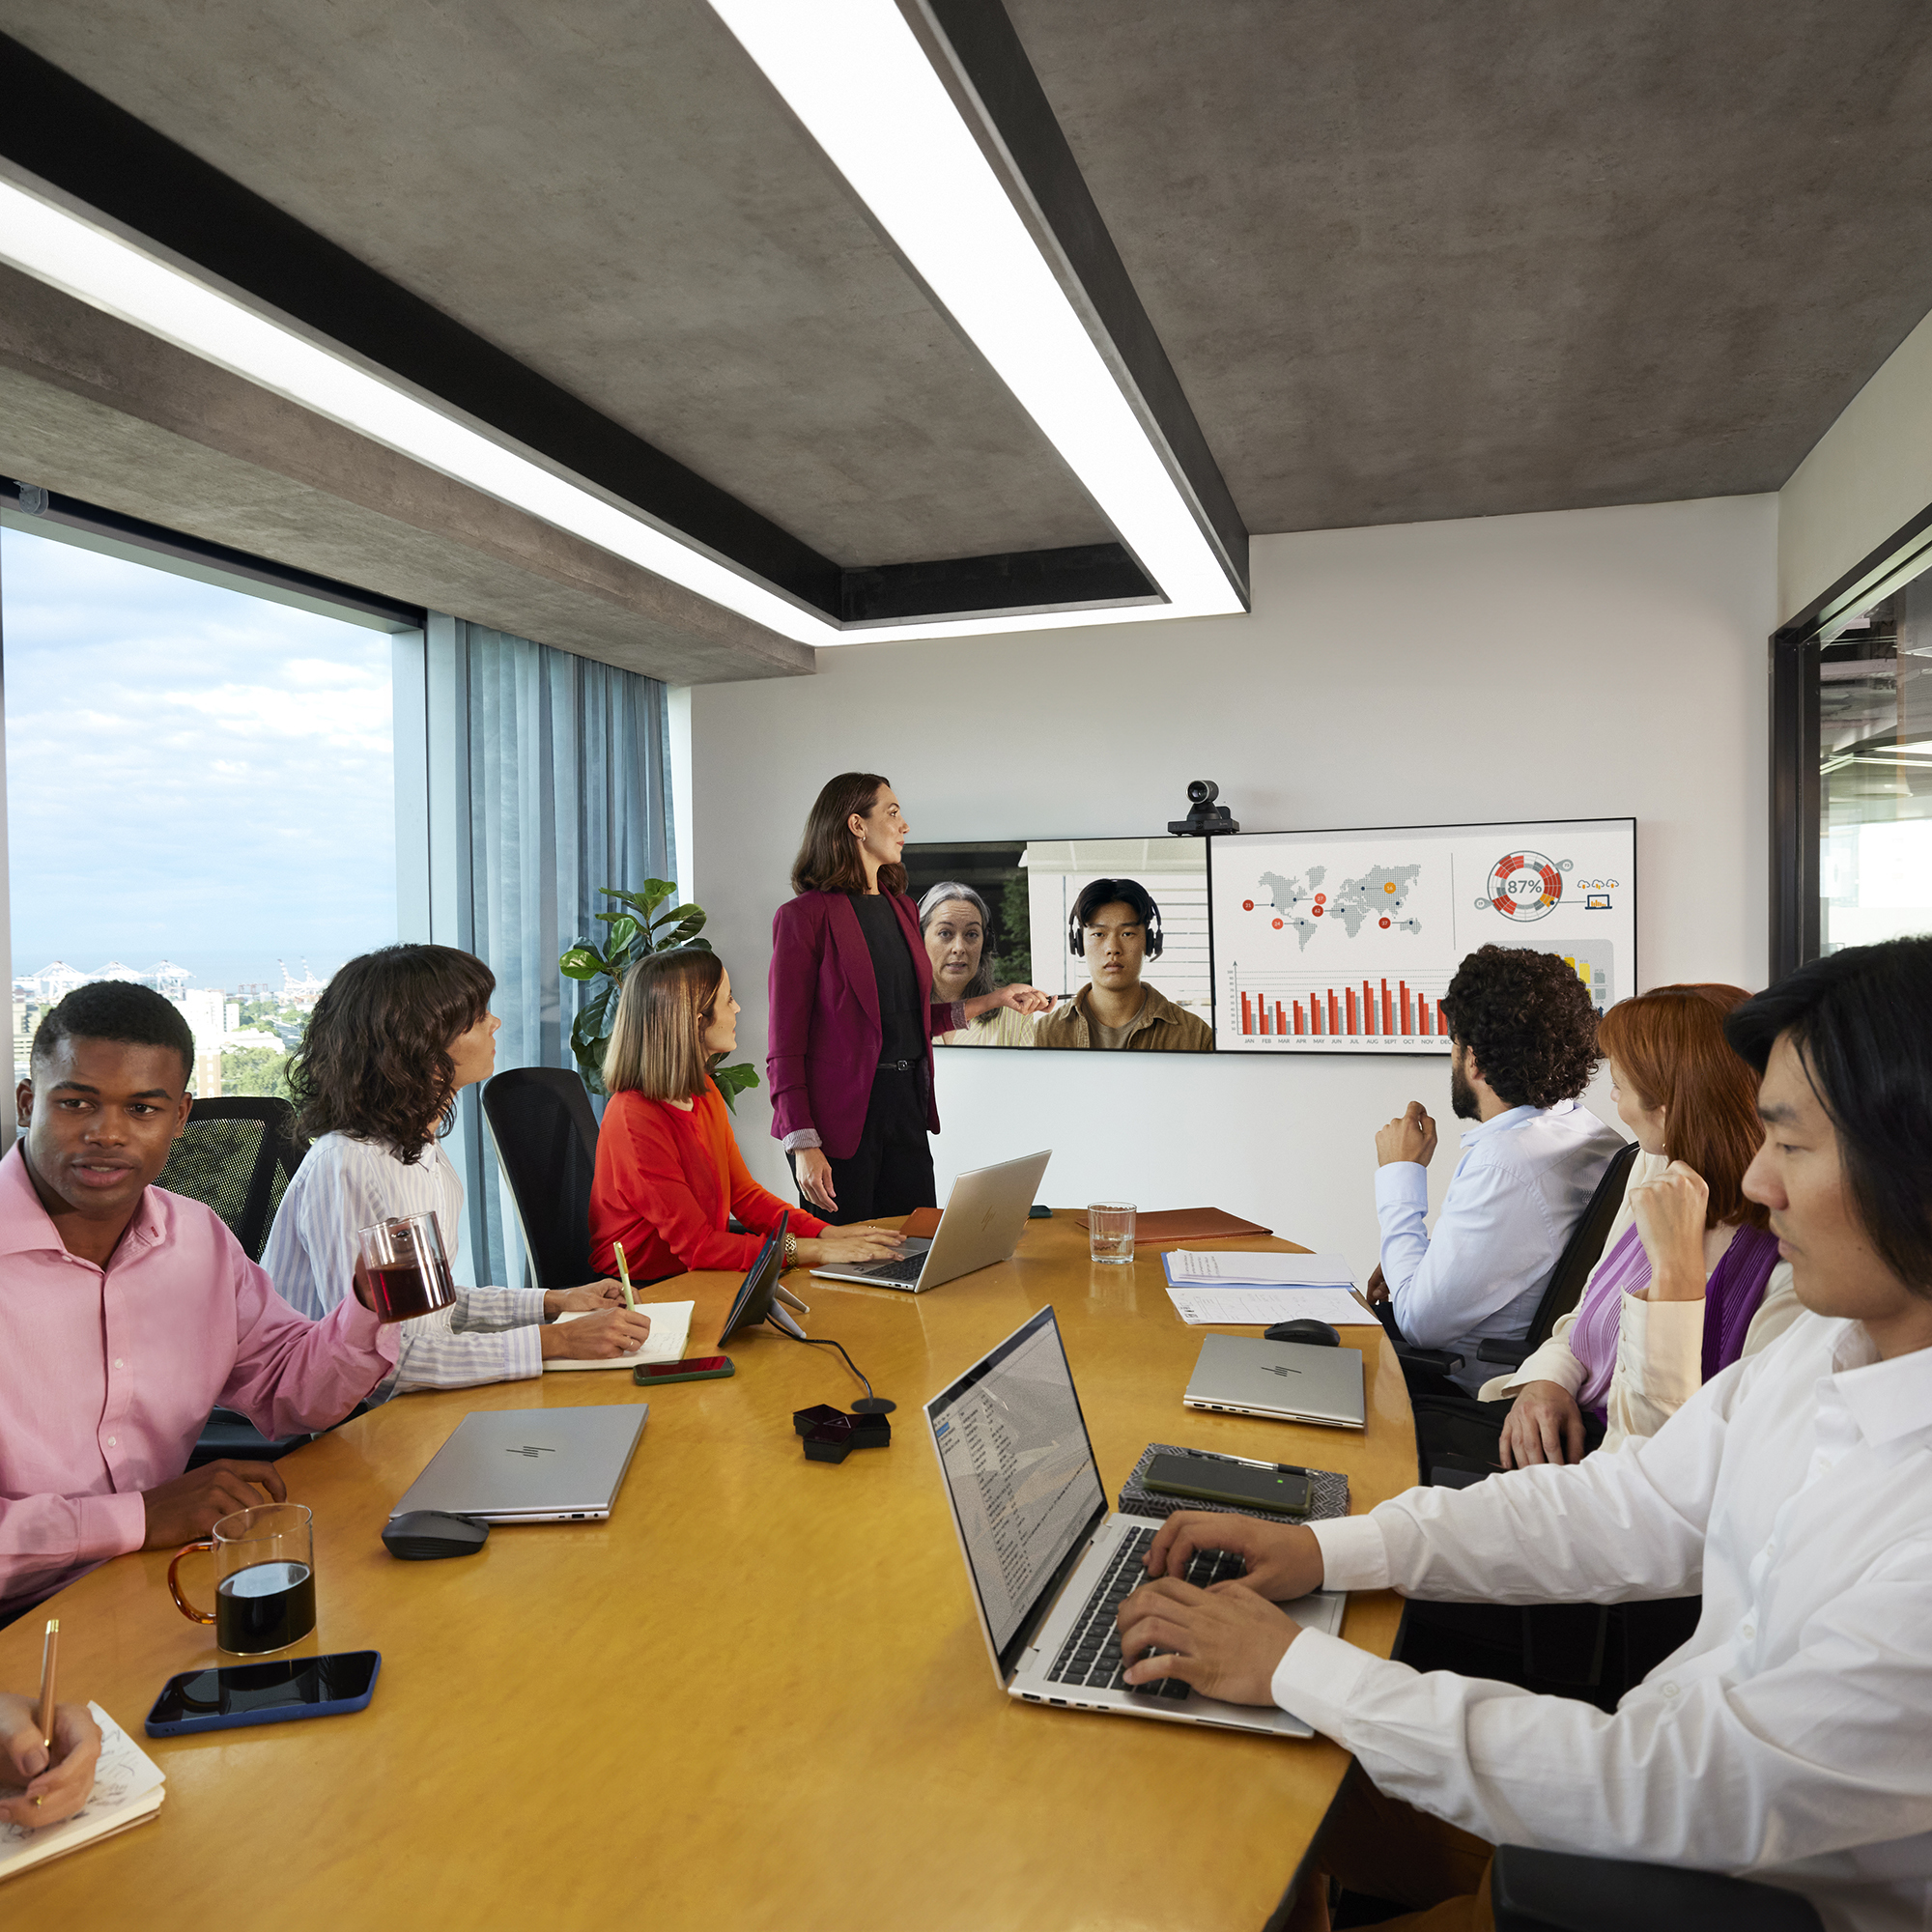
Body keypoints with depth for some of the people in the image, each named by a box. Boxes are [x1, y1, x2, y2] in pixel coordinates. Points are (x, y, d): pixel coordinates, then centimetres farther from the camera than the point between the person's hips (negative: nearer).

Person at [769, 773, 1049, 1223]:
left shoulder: (901, 908, 15)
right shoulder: (805, 915, -8)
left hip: (907, 1106, 7)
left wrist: (994, 999, 19)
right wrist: (803, 1144, -17)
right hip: (841, 1113, -7)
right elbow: (784, 1044, -10)